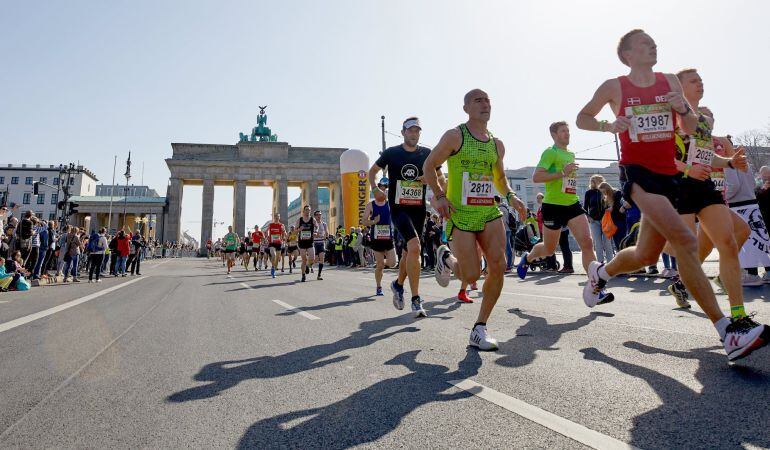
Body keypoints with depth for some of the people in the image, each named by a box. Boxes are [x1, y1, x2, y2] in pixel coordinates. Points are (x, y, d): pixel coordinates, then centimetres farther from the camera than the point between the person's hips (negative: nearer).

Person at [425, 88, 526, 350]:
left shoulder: (497, 145, 13)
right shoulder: (455, 136, -3)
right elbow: (429, 166, 2)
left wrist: (510, 196, 7)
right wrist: (440, 196, -11)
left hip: (490, 213, 5)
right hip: (460, 214, -5)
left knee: (498, 266, -11)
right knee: (471, 276, -7)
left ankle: (480, 328, 4)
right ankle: (446, 259, 30)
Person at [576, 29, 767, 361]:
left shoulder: (670, 82, 13)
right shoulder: (614, 87, 2)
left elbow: (690, 129, 15)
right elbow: (582, 118, 11)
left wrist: (683, 109, -7)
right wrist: (608, 125, -8)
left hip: (669, 174, 6)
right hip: (637, 172, -6)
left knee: (647, 255, 10)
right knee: (686, 241, -23)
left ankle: (599, 273, 39)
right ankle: (728, 332, -21)